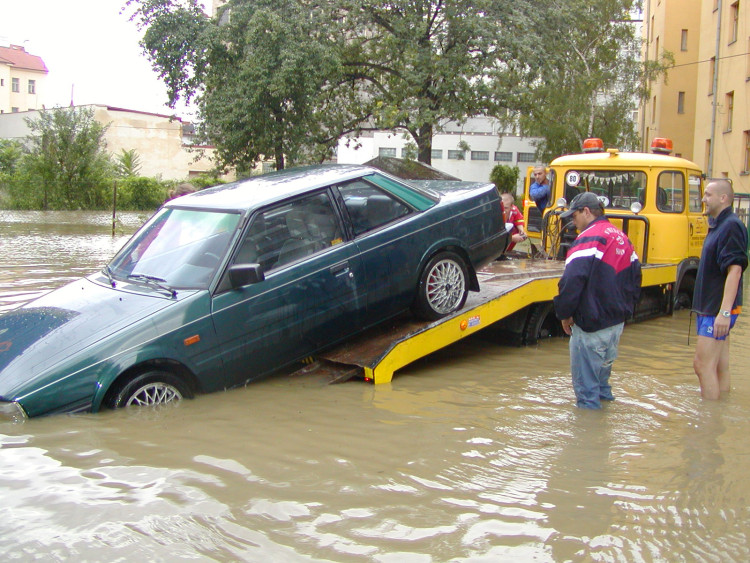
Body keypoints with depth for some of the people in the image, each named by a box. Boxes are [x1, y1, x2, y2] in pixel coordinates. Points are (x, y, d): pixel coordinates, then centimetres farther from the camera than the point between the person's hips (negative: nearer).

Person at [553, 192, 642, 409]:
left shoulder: (588, 239, -17)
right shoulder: (622, 238, 11)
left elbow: (571, 282, -24)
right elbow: (635, 278, 19)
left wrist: (564, 314, -12)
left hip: (591, 325, -9)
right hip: (618, 321, 9)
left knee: (585, 374, 2)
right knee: (604, 363, 25)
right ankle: (603, 395, 38)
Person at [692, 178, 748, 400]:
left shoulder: (731, 226, -15)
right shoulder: (717, 226, 15)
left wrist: (724, 312, -28)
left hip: (718, 311, -10)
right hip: (711, 308, 10)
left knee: (703, 364, -9)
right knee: (720, 366, 13)